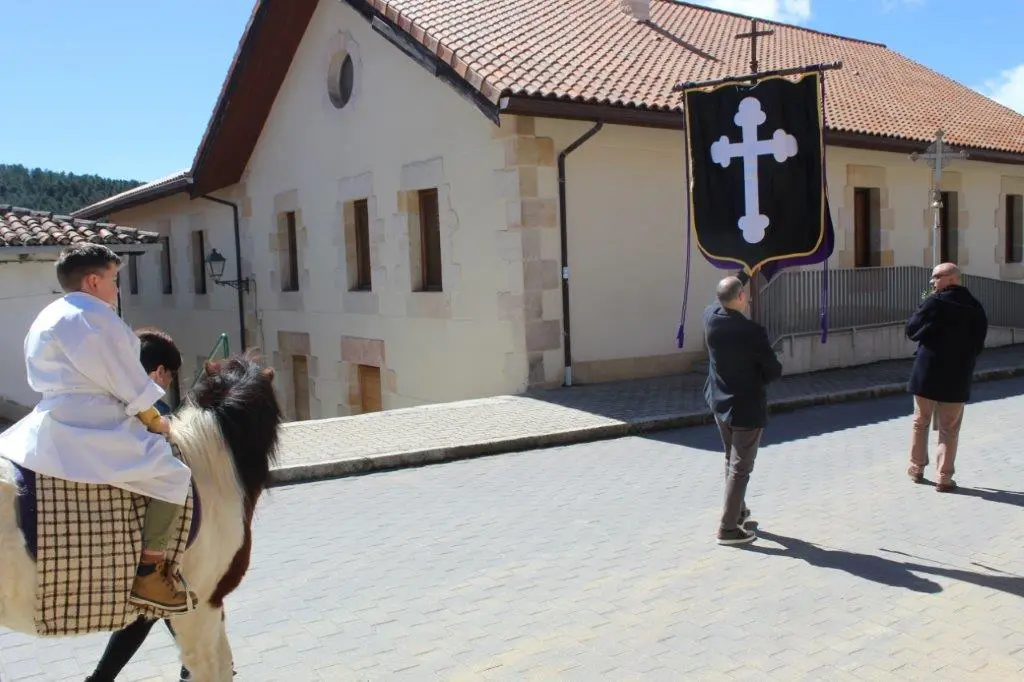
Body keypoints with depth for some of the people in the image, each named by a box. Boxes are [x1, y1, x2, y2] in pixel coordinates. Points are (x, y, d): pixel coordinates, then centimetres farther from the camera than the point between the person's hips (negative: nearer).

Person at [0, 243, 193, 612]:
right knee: (172, 477, -12)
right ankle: (148, 574, -11)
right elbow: (128, 384, -11)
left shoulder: (48, 318, 21)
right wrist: (155, 421, 4)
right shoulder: (95, 316, -10)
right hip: (90, 429, -11)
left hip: (54, 423, 11)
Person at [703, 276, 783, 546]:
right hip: (747, 407, -7)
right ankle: (728, 528, 6)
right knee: (740, 468, 2)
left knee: (731, 461, 22)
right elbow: (774, 371, -12)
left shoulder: (710, 316, -10)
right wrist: (757, 379, 6)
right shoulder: (752, 332, -25)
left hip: (719, 402, 7)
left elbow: (721, 303, 18)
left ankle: (739, 513, 35)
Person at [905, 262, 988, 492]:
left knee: (920, 422, 14)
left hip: (926, 373, -2)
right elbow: (979, 344, 8)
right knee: (949, 429, 7)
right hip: (957, 377, 2)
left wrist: (922, 311, 9)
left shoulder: (933, 302, -11)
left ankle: (917, 468, 22)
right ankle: (944, 478, 6)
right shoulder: (975, 308, 2)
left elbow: (911, 330, -5)